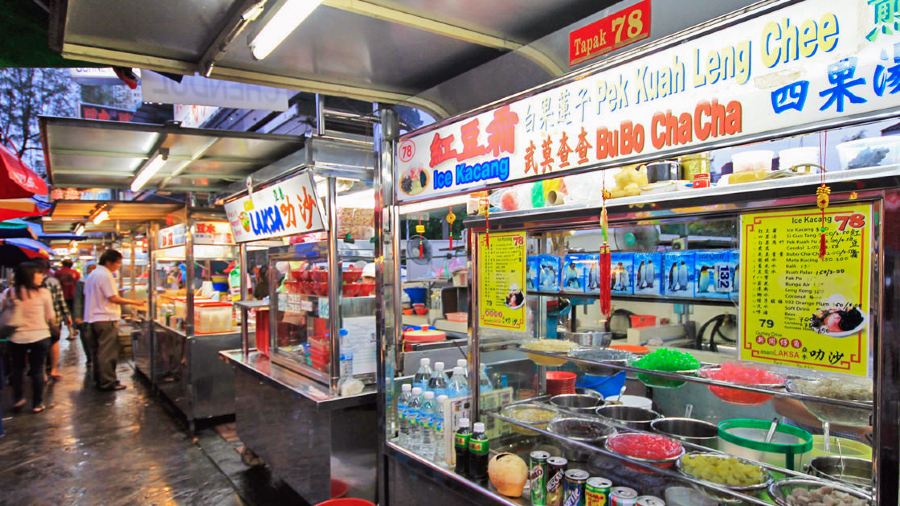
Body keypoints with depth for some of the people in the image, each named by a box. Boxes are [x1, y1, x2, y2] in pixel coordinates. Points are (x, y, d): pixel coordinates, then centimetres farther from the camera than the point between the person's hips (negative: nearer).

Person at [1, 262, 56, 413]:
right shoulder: (43, 292, -11)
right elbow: (50, 317, -2)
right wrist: (53, 326, 19)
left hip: (16, 337, 2)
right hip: (40, 336, -2)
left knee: (17, 369, 23)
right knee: (37, 370, 9)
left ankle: (19, 398, 27)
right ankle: (37, 404, 16)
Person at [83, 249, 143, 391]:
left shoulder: (92, 275, 15)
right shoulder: (106, 275, -16)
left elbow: (88, 295, 20)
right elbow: (113, 298, -19)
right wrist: (135, 302, -15)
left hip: (92, 318, 10)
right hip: (106, 319, -10)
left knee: (97, 351, 15)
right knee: (107, 353, -5)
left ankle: (99, 379, 22)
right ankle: (108, 382, -2)